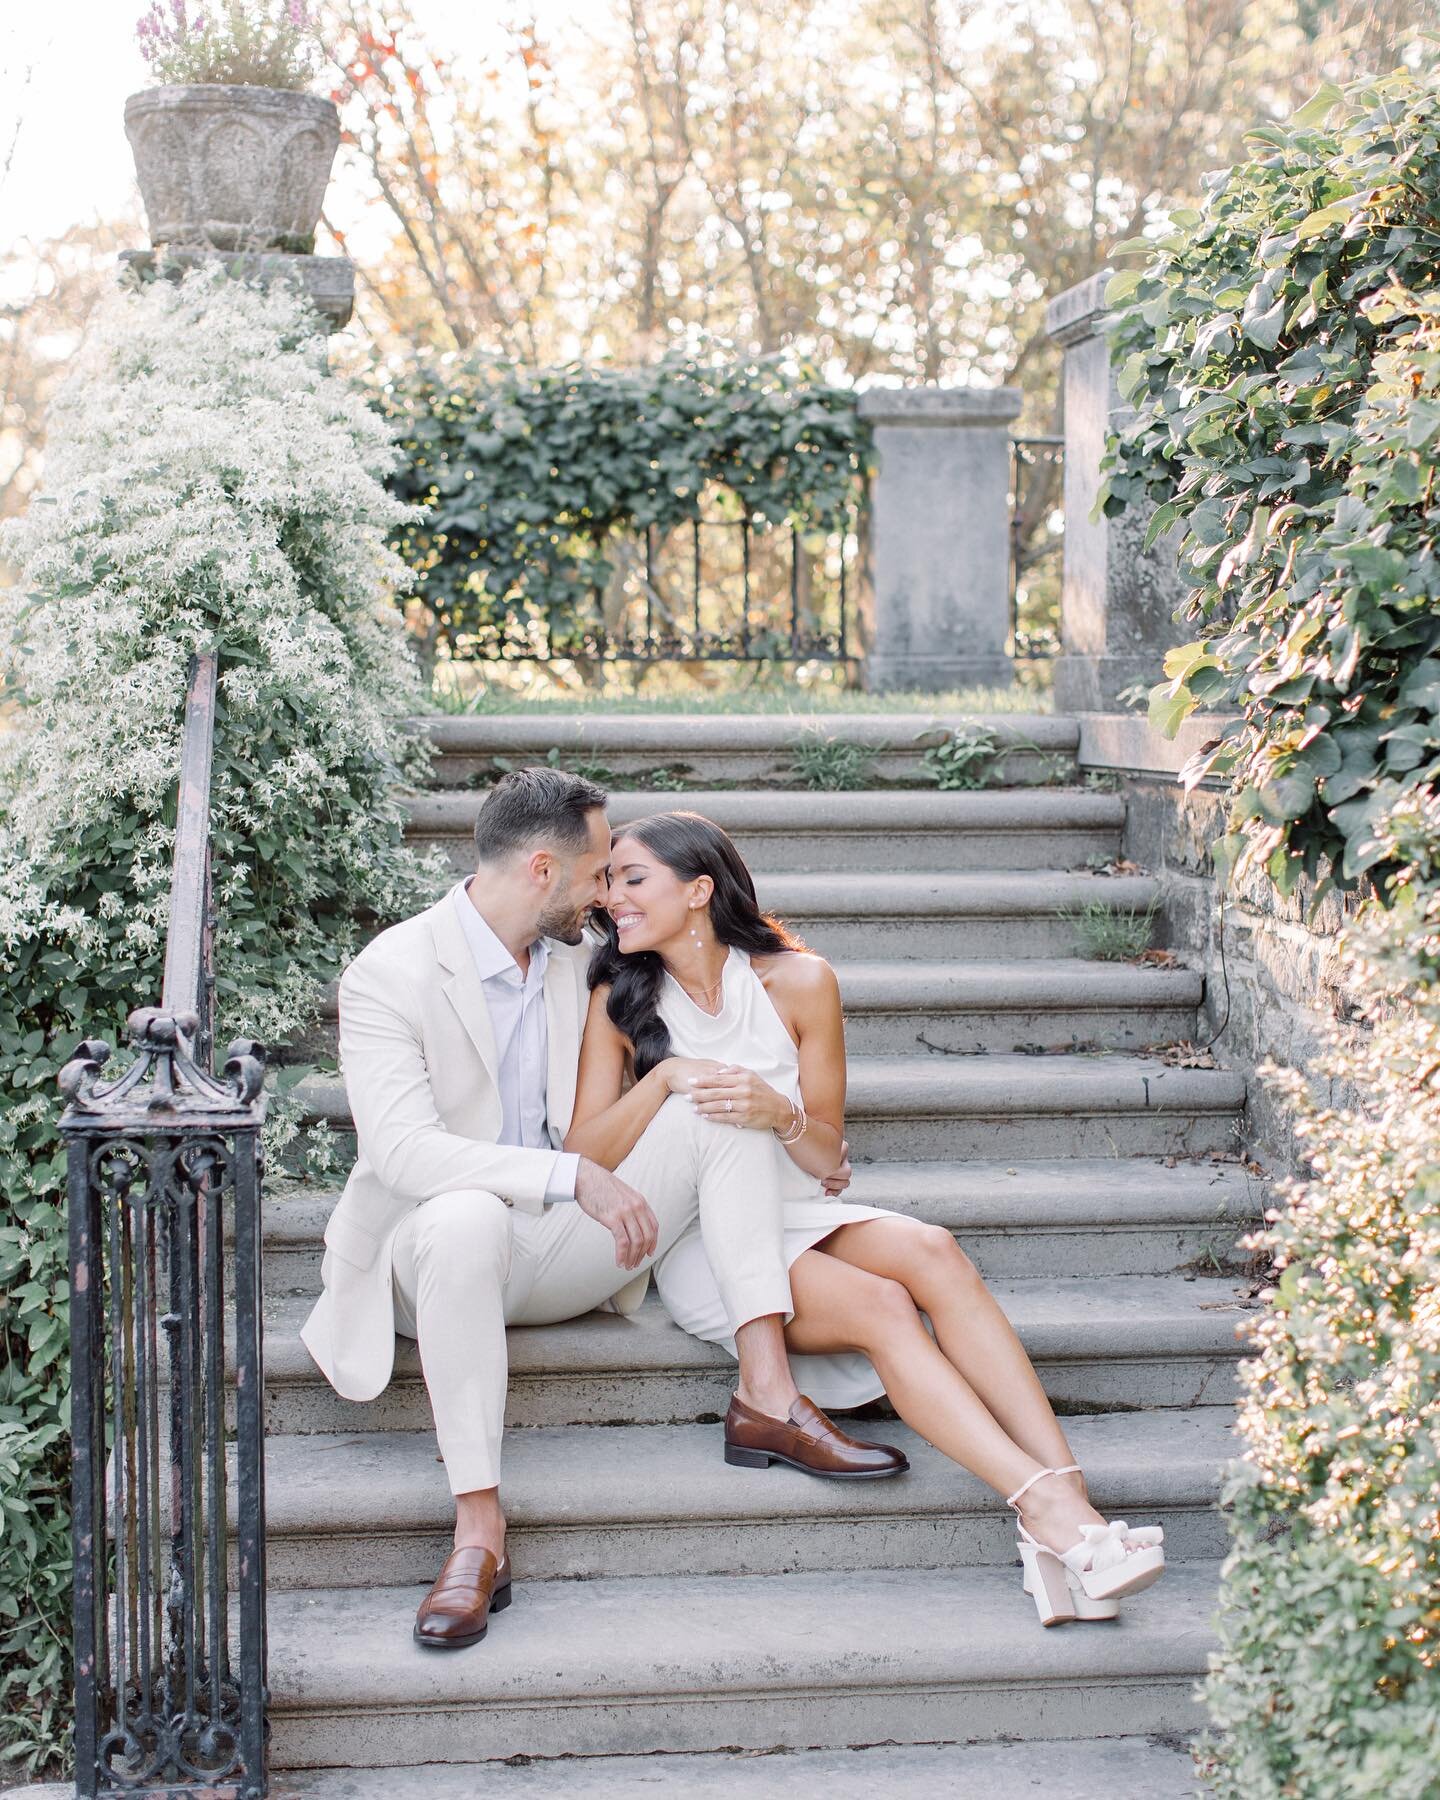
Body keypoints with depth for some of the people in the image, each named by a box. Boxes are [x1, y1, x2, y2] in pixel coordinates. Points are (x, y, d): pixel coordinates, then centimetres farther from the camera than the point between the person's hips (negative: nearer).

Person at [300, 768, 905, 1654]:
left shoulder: (579, 963, 8)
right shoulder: (388, 974, -14)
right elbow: (401, 1148, -27)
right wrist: (576, 1177, -37)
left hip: (557, 1254, 6)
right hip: (432, 1247, -6)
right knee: (466, 1217, -41)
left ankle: (768, 1392, -21)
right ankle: (480, 1531, -38)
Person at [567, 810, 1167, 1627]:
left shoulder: (800, 982, 3)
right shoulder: (619, 1003, 3)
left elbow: (826, 1159, 6)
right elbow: (585, 1157, -5)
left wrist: (782, 1115, -17)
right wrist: (663, 1078, -19)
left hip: (800, 1217, 2)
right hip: (695, 1247, -2)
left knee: (932, 1251, -31)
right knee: (881, 1306, -30)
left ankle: (1071, 1497, -43)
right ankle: (1049, 1512, -41)